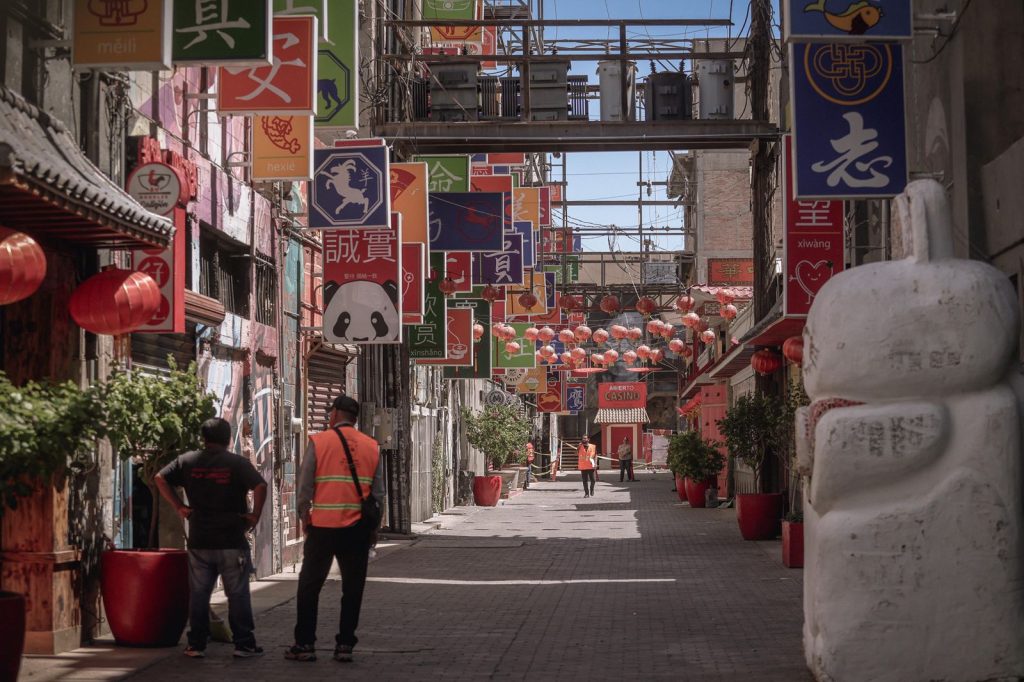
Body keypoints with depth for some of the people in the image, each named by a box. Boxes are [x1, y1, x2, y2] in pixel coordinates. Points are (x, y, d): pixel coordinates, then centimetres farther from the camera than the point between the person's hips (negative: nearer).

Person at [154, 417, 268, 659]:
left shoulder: (188, 461, 5)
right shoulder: (238, 463, -6)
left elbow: (161, 479, 5)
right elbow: (260, 486, -18)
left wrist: (178, 506, 6)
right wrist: (255, 515, -8)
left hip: (199, 541, 3)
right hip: (232, 540, -3)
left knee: (199, 594, 9)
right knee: (237, 594, 4)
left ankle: (196, 644, 11)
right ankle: (243, 643, 5)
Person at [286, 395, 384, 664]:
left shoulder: (318, 442, -3)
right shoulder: (372, 447, 5)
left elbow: (305, 487, -3)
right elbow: (378, 492, 5)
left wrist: (305, 517, 11)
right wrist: (372, 527, 14)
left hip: (323, 525, -2)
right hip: (358, 528, 2)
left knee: (309, 585, 10)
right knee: (352, 588, 10)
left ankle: (305, 644, 11)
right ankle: (345, 645, 11)